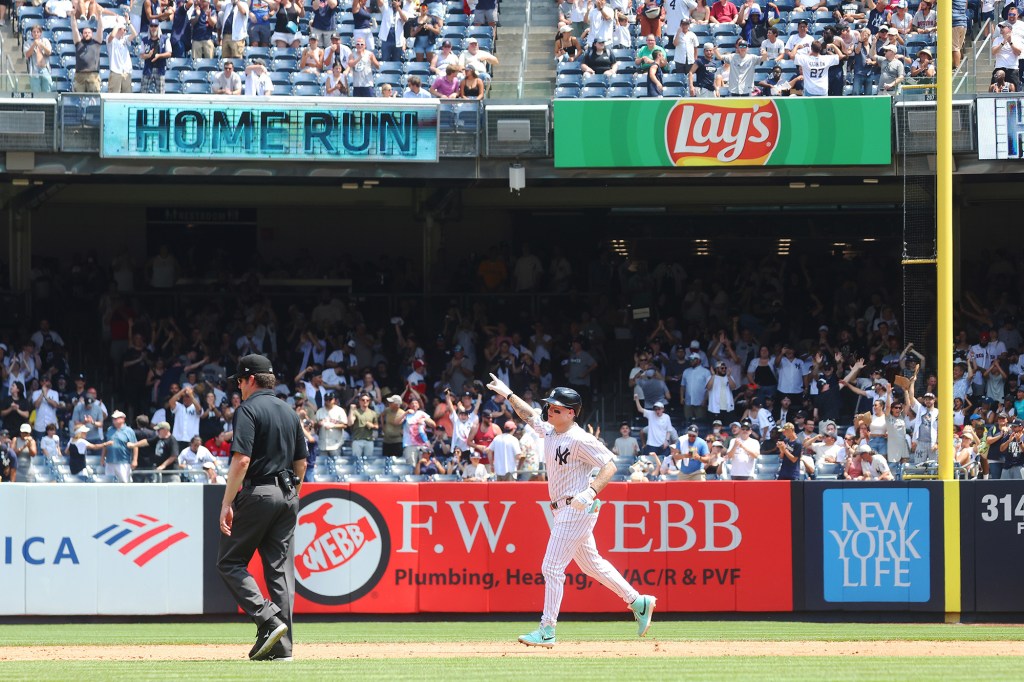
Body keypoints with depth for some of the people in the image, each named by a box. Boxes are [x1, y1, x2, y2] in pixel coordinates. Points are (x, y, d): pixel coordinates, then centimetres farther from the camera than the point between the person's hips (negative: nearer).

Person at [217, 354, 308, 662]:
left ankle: (268, 619, -15)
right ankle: (282, 646, 2)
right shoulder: (289, 412, 15)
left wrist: (227, 503, -16)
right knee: (280, 567, 6)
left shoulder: (248, 410, -8)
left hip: (257, 493, -7)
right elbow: (301, 463, 17)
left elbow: (242, 460, -17)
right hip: (287, 497, 7)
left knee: (230, 561, 2)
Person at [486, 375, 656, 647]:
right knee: (591, 563, 18)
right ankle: (638, 602, 27)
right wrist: (508, 394, 28)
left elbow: (609, 466, -21)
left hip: (578, 510, -10)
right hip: (562, 511, 10)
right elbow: (530, 415, 28)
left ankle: (547, 631, -6)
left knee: (552, 567, -10)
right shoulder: (549, 431, 8)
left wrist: (590, 493, -33)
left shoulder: (580, 440, -18)